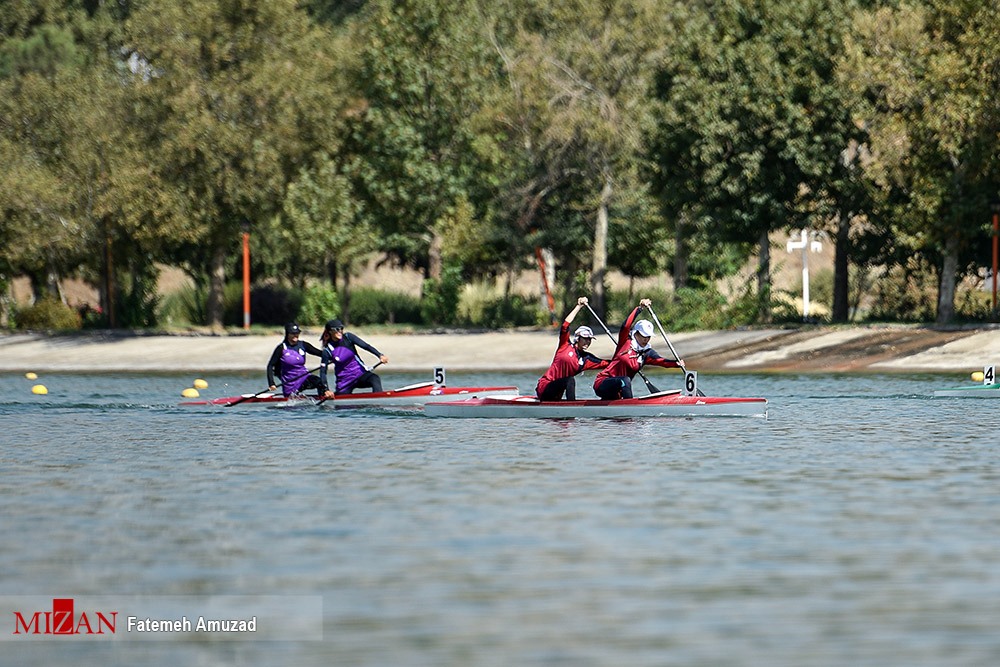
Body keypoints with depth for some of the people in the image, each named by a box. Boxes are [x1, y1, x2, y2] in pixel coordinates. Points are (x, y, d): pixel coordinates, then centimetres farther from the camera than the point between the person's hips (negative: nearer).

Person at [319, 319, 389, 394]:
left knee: (375, 380, -30)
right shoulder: (327, 350, -9)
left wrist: (380, 355, -27)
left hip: (360, 373, 0)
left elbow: (366, 346, -11)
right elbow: (323, 371, -8)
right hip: (344, 381, 0)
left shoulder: (348, 337, -5)